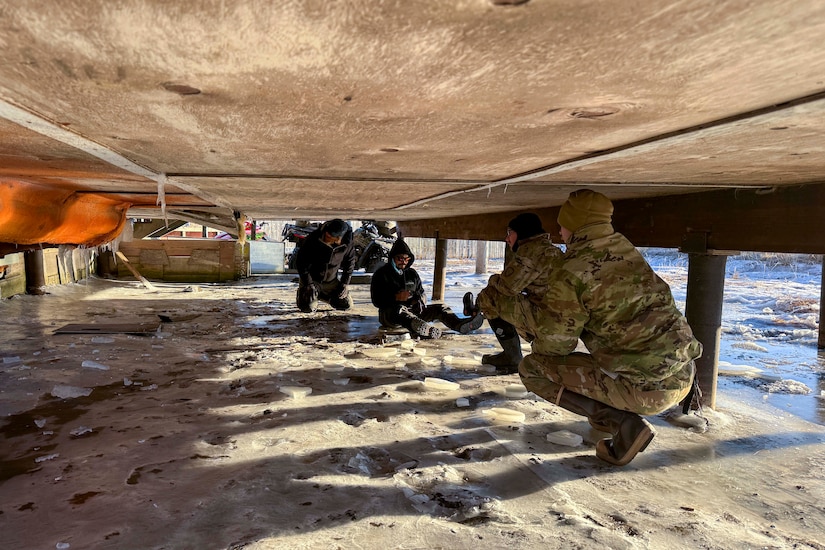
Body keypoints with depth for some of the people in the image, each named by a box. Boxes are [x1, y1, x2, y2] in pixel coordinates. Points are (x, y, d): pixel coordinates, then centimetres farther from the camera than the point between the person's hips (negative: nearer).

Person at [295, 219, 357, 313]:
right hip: (311, 278, -3)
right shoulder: (313, 239, -26)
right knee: (308, 308, -20)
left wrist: (345, 283, -4)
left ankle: (321, 294, 24)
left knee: (347, 304, 0)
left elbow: (350, 261, 1)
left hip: (331, 281, 3)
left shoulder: (347, 243, -18)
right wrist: (309, 284, -20)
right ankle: (302, 294, 17)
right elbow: (301, 262, -16)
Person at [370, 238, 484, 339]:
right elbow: (377, 301, -7)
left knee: (439, 308, -9)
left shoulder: (412, 273, 16)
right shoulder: (381, 274, -1)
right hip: (389, 313, -6)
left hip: (413, 311, 7)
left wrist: (418, 301, -1)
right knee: (400, 311, -41)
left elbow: (421, 292, 24)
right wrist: (396, 298, -22)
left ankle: (458, 324, -39)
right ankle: (429, 331, -69)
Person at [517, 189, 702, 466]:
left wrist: (537, 345, 14)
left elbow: (555, 344, -10)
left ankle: (623, 422, -4)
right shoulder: (626, 249, 8)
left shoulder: (570, 273, -14)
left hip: (648, 389, -8)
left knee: (532, 367, 0)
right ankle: (609, 413, 25)